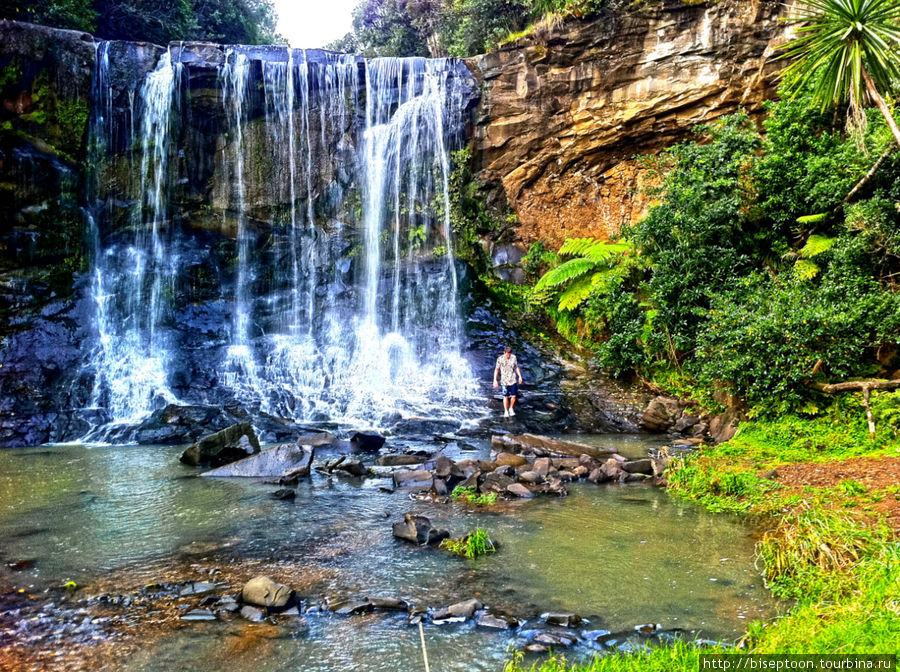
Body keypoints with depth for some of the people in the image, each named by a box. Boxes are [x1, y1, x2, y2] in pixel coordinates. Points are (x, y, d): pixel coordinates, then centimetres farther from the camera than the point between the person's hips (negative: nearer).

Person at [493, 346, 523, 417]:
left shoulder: (514, 357, 0)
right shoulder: (500, 359, -8)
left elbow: (517, 367, 11)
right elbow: (496, 369, -6)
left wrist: (520, 377, 8)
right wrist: (495, 380, -9)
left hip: (513, 380, 2)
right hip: (505, 380, -2)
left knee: (514, 395, 1)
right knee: (506, 396, 0)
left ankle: (511, 409, 24)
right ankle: (506, 411, 13)